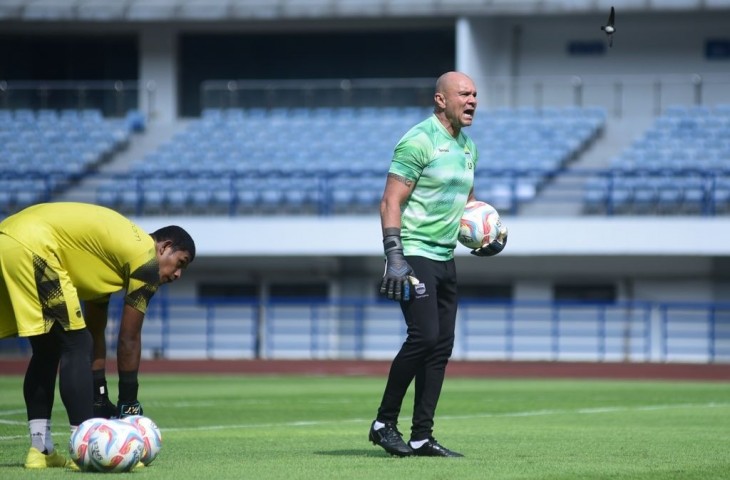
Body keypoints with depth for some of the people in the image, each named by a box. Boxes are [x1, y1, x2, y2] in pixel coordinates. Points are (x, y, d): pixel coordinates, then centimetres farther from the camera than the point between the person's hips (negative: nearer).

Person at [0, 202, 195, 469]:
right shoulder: (147, 257, 0)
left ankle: (41, 450, 17)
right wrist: (128, 402, 10)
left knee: (46, 350, 19)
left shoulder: (111, 248, 28)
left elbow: (94, 328, 30)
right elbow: (129, 339, 2)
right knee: (76, 347, -3)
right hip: (30, 247, -10)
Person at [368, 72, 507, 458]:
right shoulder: (419, 141, -11)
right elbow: (391, 202, -16)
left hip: (444, 258, 9)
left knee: (441, 345, 5)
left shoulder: (467, 148, 15)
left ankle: (422, 437, 8)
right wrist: (395, 257, -24)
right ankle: (384, 423, -4)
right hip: (414, 254, -9)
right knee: (424, 336, -16)